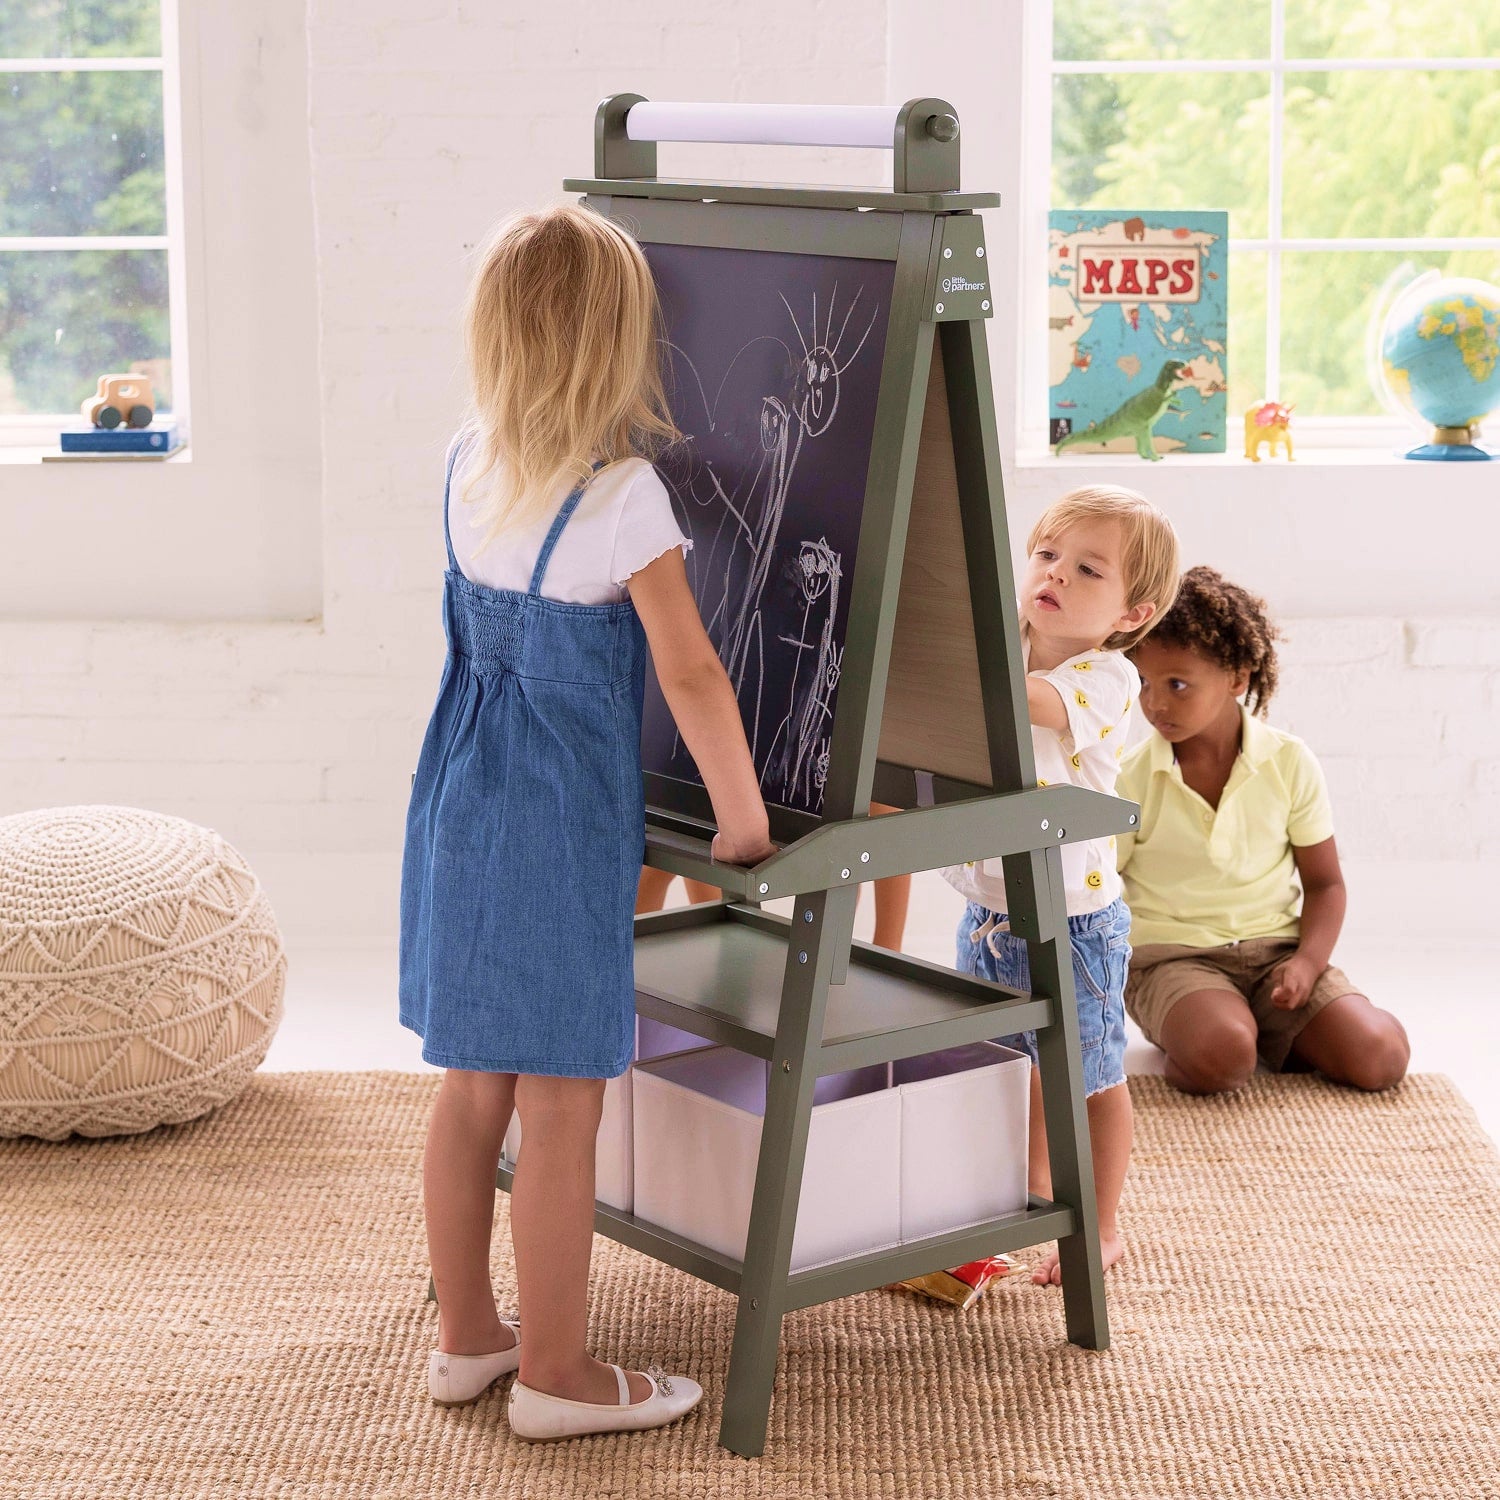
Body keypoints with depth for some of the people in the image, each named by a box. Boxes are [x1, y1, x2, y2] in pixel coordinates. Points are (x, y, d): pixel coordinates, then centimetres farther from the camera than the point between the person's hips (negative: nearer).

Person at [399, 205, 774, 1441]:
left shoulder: (468, 464, 2)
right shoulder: (624, 495, -19)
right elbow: (690, 675, -18)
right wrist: (742, 816, -7)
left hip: (461, 808, 7)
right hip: (562, 829, -7)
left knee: (473, 1089, 17)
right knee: (562, 1110, 3)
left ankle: (466, 1335, 29)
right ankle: (555, 1374, 13)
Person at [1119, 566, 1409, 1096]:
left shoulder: (1290, 763, -1)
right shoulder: (1131, 779, -5)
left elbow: (1324, 882, 6)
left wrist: (1308, 962, -12)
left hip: (1275, 947, 2)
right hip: (1172, 955, -2)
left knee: (1380, 1056, -20)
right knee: (1221, 1056, -36)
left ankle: (1270, 1033, 8)